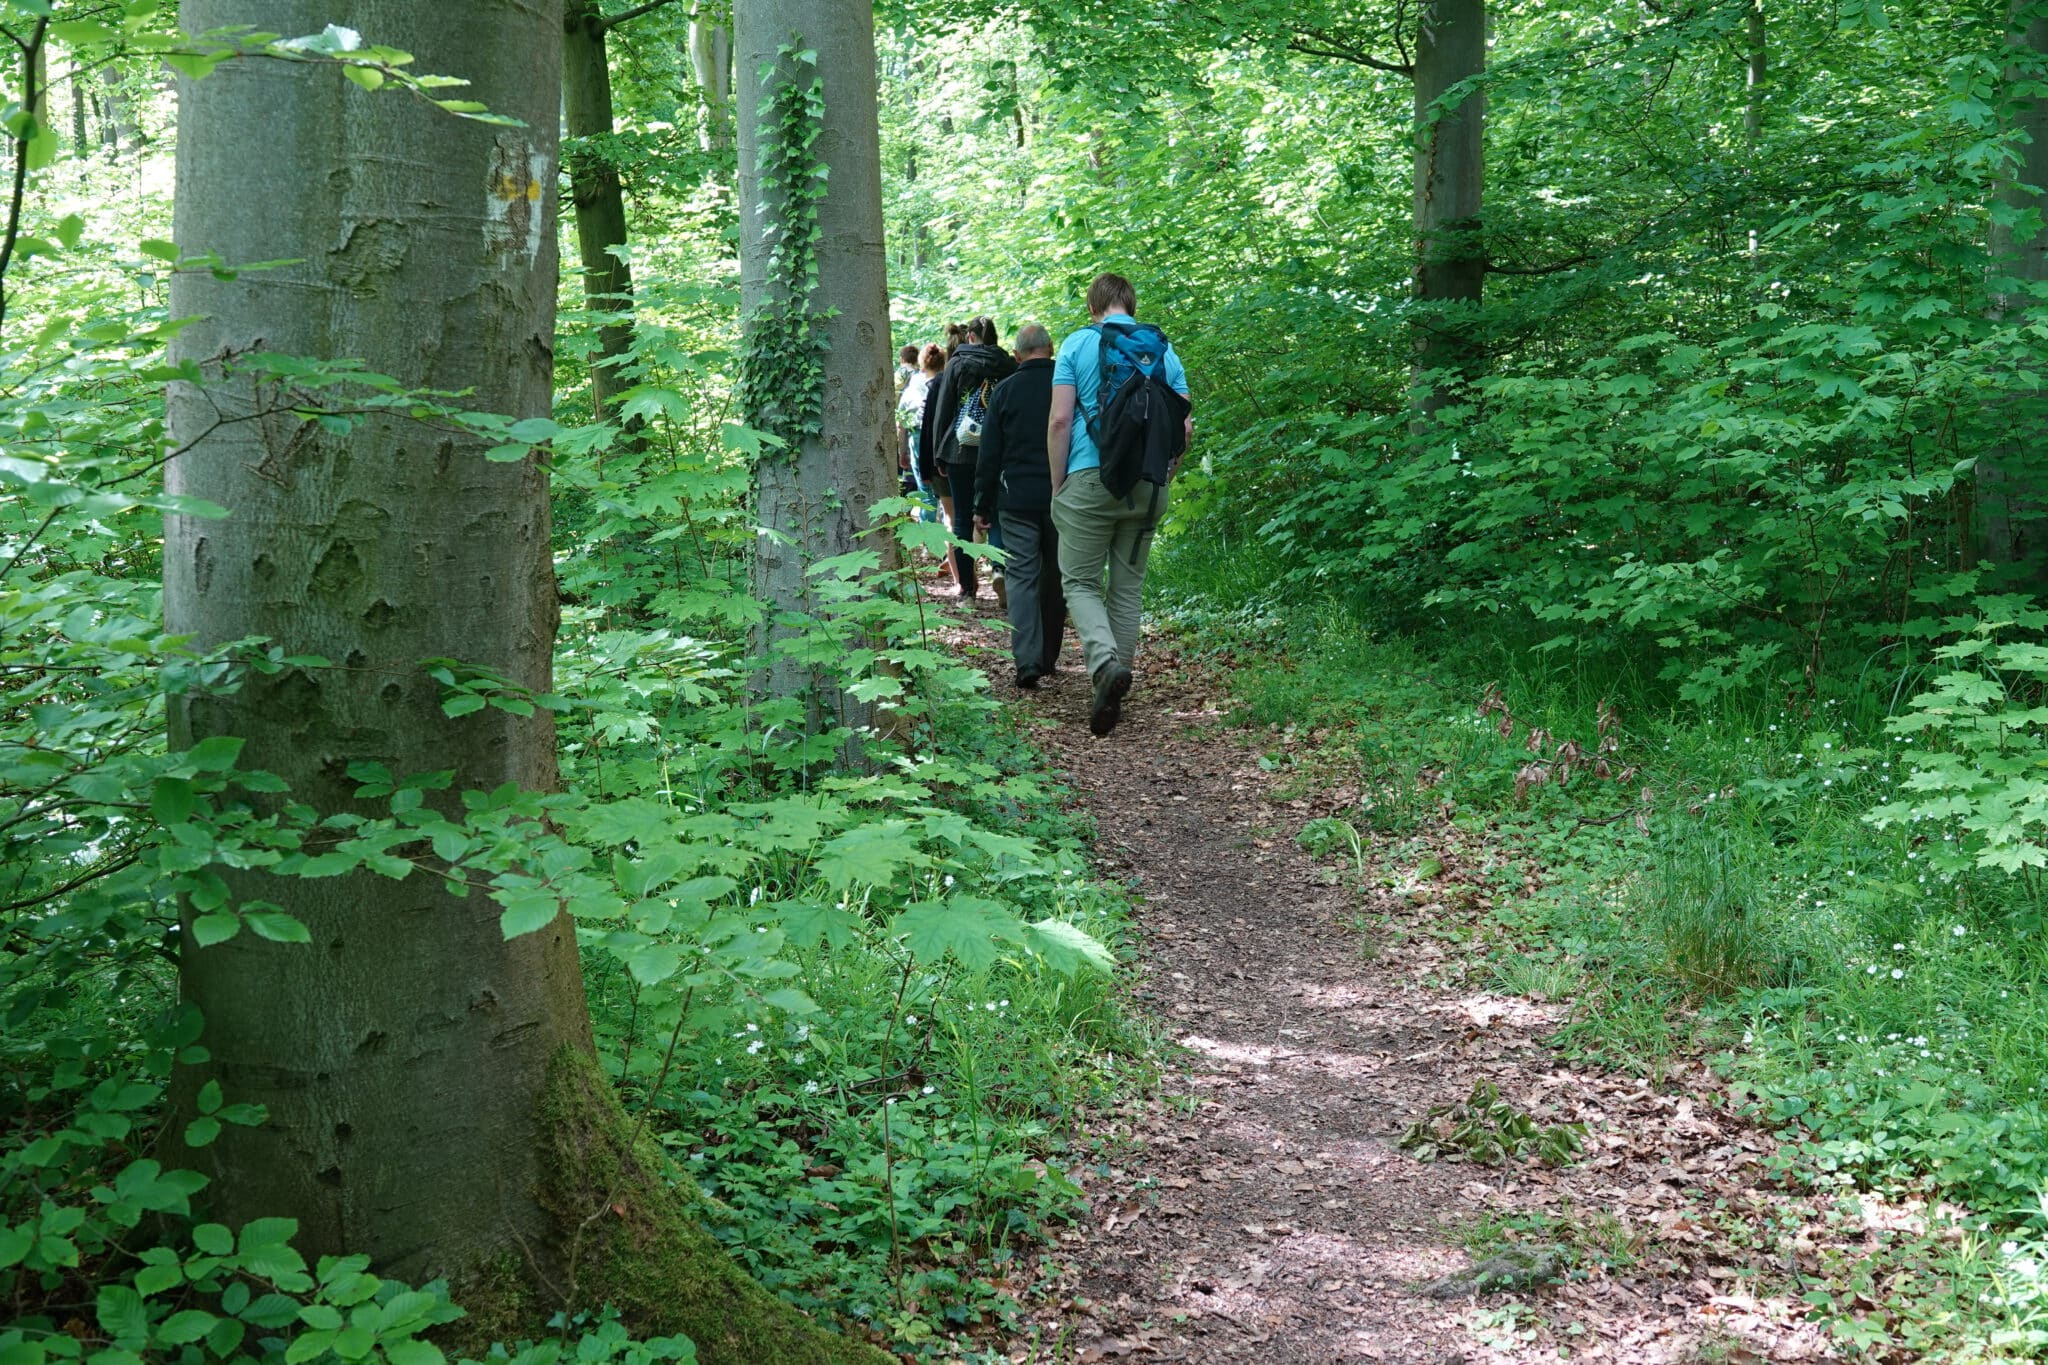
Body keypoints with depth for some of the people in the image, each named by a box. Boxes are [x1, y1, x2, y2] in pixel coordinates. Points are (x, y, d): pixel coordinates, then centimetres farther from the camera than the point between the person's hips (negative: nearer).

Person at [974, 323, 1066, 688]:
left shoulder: (1005, 390, -1)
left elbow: (989, 454, 0)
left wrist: (982, 506, 6)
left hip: (1016, 500, -1)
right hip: (1062, 500, 2)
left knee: (1021, 576, -1)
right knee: (1055, 577, 13)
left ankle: (1028, 660, -16)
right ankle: (1048, 657, 22)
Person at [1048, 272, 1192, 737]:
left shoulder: (1078, 345, -1)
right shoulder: (1163, 350, 9)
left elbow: (1059, 421, -7)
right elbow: (1183, 426, 6)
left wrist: (1057, 487, 0)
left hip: (1090, 477, -4)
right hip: (1147, 487, 4)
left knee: (1080, 581, 4)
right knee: (1128, 585, 12)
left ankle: (1106, 663, -23)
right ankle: (1112, 696, 16)